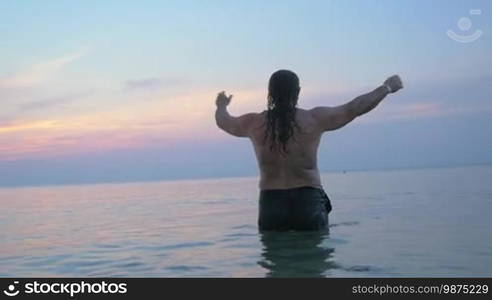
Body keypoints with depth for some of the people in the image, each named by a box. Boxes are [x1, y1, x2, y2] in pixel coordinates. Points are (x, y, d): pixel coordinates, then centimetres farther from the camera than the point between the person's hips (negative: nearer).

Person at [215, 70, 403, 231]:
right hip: (308, 201, -1)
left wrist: (221, 105, 46)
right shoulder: (315, 119, -3)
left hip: (270, 202, 2)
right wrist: (387, 87, 21)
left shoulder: (254, 123, 3)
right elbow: (354, 108, 6)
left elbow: (223, 121, 22)